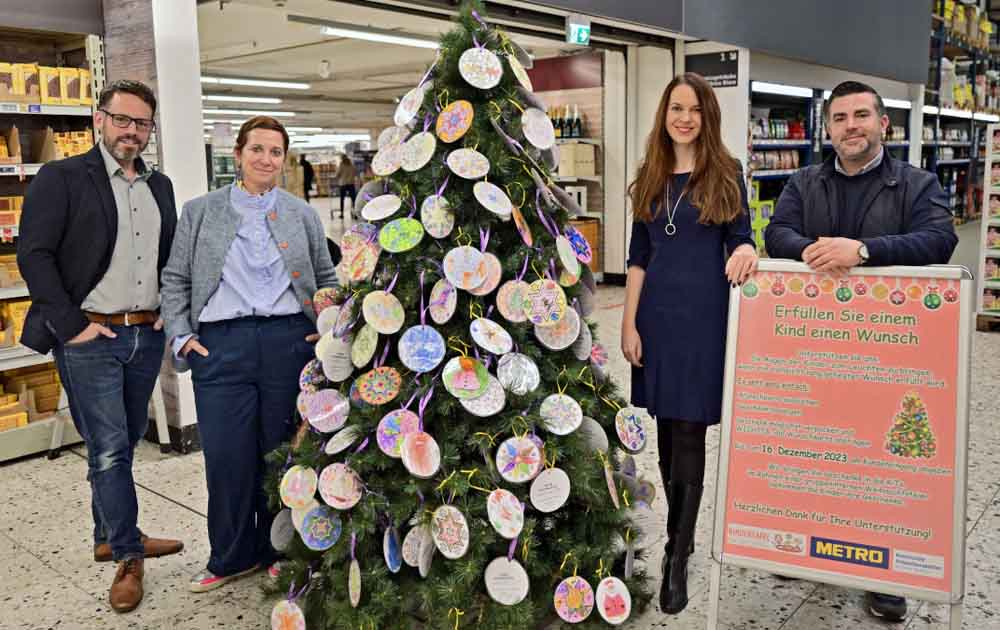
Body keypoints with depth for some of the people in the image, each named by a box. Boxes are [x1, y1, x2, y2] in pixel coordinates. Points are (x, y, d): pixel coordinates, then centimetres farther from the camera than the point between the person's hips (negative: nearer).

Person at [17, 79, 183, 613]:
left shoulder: (160, 187, 12)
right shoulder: (61, 178, -6)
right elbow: (34, 255, -10)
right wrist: (71, 324, -14)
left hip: (147, 336, 6)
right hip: (89, 339, -5)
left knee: (122, 444, 16)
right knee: (109, 449, -2)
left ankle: (109, 536, 32)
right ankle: (129, 556, 11)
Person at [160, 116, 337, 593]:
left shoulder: (302, 215, 10)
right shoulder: (201, 211, 7)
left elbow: (327, 279, 17)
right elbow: (176, 279, 9)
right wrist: (181, 337, -1)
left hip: (288, 341, 1)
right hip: (221, 344, 0)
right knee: (227, 458, 1)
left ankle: (278, 551, 26)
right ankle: (231, 558, 21)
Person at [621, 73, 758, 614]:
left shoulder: (726, 174, 0)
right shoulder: (649, 179, 8)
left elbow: (739, 241, 1)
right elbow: (637, 257, 7)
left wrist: (745, 250, -24)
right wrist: (629, 323, 1)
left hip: (705, 313, -3)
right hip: (656, 312, 4)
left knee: (689, 433, -3)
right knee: (667, 429, 11)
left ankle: (678, 560, 5)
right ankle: (681, 533, 28)